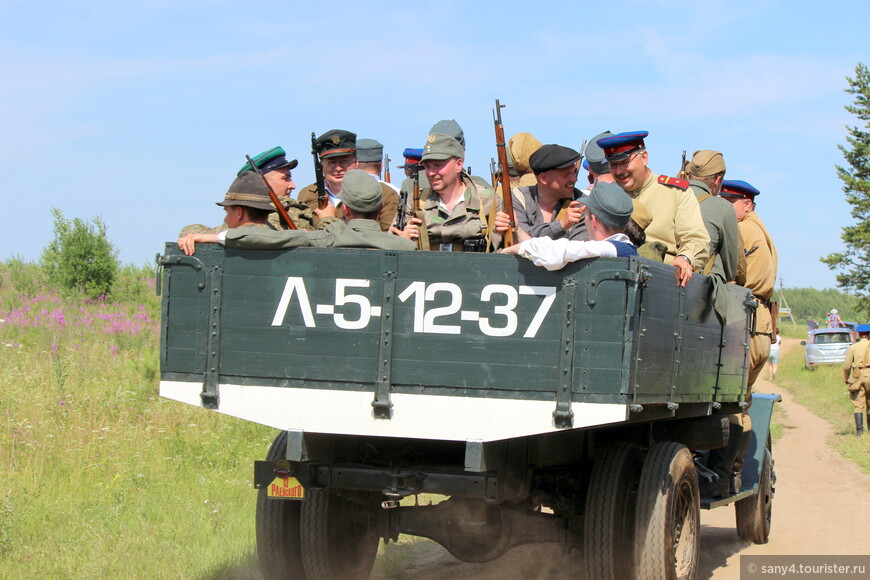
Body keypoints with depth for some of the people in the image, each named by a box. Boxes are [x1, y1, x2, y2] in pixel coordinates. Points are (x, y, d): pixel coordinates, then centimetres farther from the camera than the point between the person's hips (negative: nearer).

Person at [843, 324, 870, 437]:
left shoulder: (853, 347, 3)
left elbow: (846, 366, 2)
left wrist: (847, 379, 15)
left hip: (858, 376, -1)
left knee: (859, 404, -4)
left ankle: (859, 428, -17)